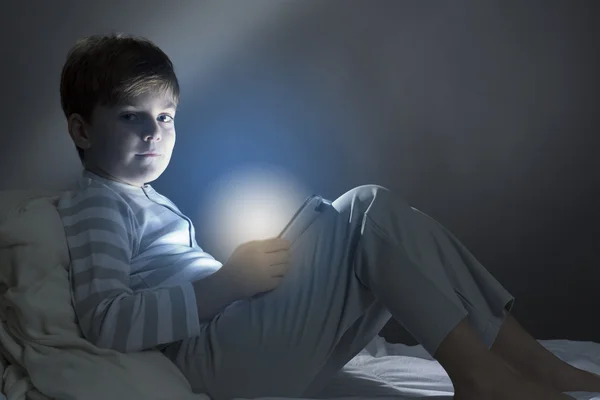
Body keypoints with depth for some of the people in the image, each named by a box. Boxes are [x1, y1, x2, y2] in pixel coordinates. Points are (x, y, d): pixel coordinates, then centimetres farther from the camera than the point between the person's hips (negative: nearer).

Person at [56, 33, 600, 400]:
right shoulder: (92, 203, -2)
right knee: (368, 207, -15)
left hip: (255, 355, 10)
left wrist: (255, 265, 6)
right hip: (215, 350, -10)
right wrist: (229, 282, -19)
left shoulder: (152, 203, 29)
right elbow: (105, 321, -18)